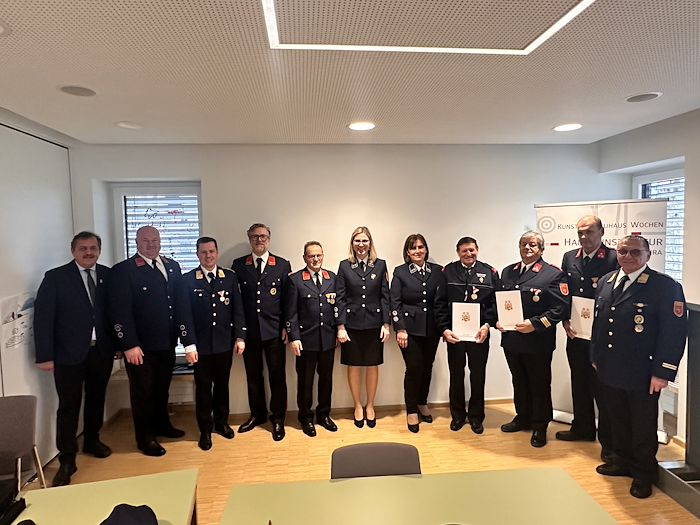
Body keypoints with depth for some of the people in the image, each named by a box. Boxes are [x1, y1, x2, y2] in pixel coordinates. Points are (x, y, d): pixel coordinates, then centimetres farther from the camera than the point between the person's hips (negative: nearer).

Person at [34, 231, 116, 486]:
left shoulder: (108, 275, 2)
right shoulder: (55, 277, -6)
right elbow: (43, 317, -8)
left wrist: (117, 343, 0)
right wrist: (45, 355, -11)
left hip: (102, 351, 3)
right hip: (69, 354, -3)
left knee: (96, 399, 18)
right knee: (69, 407, 3)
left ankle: (92, 440, 39)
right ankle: (67, 460, 15)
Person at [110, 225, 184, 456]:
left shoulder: (172, 266, 6)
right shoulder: (123, 270, -10)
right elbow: (120, 312, -14)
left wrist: (180, 334, 5)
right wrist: (129, 345, -17)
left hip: (167, 342, 5)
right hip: (140, 346, -5)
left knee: (162, 388, 21)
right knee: (143, 392, 10)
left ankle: (161, 424, 41)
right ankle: (145, 438, 26)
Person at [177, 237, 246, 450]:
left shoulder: (230, 277, 1)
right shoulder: (187, 280, -4)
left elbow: (238, 309, 2)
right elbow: (184, 315, -7)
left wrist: (240, 337, -2)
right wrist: (189, 345, -11)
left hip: (225, 343, 2)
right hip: (201, 345, -2)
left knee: (222, 384, 15)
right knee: (203, 388, 9)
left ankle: (221, 422, 34)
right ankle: (205, 430, 25)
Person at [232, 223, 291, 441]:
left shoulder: (282, 265, 2)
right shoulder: (238, 265, 4)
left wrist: (286, 327, -3)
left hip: (274, 331, -1)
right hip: (249, 331, 2)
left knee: (277, 375, 5)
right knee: (253, 375, 14)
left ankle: (278, 418, 22)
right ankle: (257, 414, 32)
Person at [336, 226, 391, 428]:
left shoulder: (380, 265, 2)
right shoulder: (344, 266, 1)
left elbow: (385, 296, 2)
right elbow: (339, 298, -2)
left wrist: (386, 324, -3)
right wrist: (340, 326, -7)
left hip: (374, 324, 1)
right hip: (352, 324, 0)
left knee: (373, 366, 10)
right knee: (353, 366, 9)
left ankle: (370, 405, 28)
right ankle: (358, 406, 27)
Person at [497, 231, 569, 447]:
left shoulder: (553, 274, -8)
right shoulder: (507, 272, 10)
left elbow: (561, 308, -14)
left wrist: (535, 324, -21)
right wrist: (497, 320, -2)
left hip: (538, 342, -5)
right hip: (511, 339, 5)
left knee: (539, 385, 9)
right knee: (519, 381, 19)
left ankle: (540, 426, 26)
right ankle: (522, 417, 38)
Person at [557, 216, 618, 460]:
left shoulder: (614, 258, -10)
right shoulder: (569, 257, 8)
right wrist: (565, 321, -2)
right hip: (575, 333, 6)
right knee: (579, 383, 17)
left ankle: (608, 440, 18)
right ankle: (582, 428, 34)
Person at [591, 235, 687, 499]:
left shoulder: (665, 286, -12)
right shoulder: (606, 281, 7)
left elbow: (675, 332, -15)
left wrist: (662, 373, -16)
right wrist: (596, 357, 14)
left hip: (642, 375, -5)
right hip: (609, 372, 5)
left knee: (643, 427, 12)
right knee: (618, 422, 19)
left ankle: (643, 474, 31)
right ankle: (623, 462, 40)